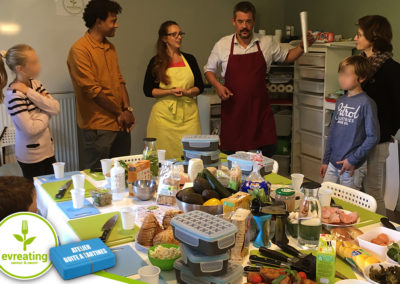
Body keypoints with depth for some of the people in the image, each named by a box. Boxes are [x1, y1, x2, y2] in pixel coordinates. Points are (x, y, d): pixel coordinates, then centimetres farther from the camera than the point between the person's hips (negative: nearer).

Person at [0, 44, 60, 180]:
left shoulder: (35, 84, 2)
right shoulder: (14, 95, -19)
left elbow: (56, 108, -8)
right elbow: (30, 129, -23)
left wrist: (30, 92, -17)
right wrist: (46, 114, -7)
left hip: (48, 150, 7)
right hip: (31, 158, -7)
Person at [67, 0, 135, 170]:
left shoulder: (110, 48, 14)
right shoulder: (80, 50, -12)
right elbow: (92, 90, -16)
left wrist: (127, 109, 0)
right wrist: (119, 112, -9)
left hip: (120, 124, 8)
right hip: (98, 127, -7)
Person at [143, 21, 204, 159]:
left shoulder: (190, 59, 11)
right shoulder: (156, 62, 3)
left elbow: (200, 87, 12)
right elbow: (147, 90, 0)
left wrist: (187, 92, -9)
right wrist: (170, 92, -13)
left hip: (188, 114, 3)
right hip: (164, 114, -2)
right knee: (165, 157, -2)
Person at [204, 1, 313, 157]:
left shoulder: (267, 43, 4)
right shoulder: (222, 45, 1)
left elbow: (287, 56, 18)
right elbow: (209, 69, 12)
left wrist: (302, 46, 0)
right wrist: (217, 85, -7)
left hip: (260, 108, 1)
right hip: (233, 109, -1)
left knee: (268, 150, -1)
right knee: (232, 156, 2)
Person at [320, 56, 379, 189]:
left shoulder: (366, 103, -12)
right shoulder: (340, 101, 9)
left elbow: (373, 137, -13)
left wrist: (353, 160, -14)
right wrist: (325, 161, 14)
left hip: (351, 167, -6)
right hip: (332, 165, 6)